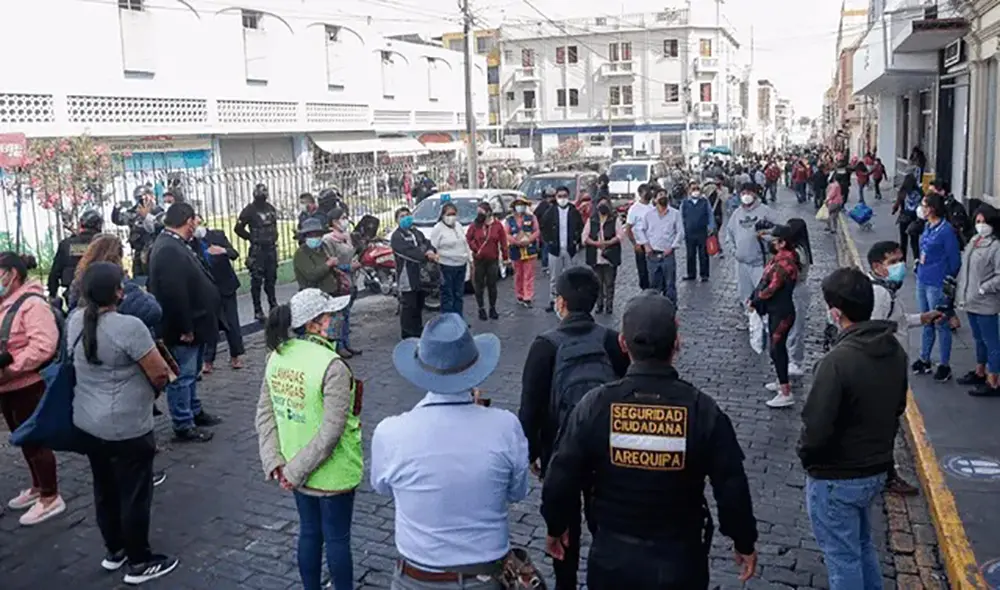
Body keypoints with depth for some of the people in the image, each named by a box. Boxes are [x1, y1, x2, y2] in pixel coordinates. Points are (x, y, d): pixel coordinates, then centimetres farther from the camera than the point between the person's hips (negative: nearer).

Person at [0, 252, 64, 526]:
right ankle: (38, 487, 35)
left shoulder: (32, 304, -18)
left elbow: (43, 345, -27)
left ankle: (51, 498, 10)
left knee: (35, 441, -1)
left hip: (28, 387, -9)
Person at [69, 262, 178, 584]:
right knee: (134, 494, 6)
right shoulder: (128, 326, -25)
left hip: (87, 423, 8)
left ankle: (114, 551, 37)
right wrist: (152, 389, 1)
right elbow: (161, 374, -19)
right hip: (126, 427, -8)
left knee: (105, 489, 21)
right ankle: (139, 563, 19)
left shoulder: (75, 320, -1)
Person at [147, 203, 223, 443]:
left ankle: (194, 412, 38)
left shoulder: (174, 245, 10)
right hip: (182, 330, -11)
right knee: (182, 376, 1)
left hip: (192, 325, 11)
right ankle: (183, 426, 11)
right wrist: (185, 329, -23)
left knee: (190, 373, 23)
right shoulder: (169, 251, -25)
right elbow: (174, 294, -29)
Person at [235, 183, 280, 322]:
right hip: (257, 250, -5)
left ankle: (273, 306, 23)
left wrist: (274, 237, 11)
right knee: (257, 281, -3)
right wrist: (252, 238, -4)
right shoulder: (249, 210, -9)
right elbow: (238, 228, -8)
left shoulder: (271, 208, 9)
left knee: (271, 279, 13)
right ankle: (258, 311, 2)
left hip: (271, 248, 5)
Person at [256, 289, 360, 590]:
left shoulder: (277, 356, -4)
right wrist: (295, 471, -16)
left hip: (297, 470, 6)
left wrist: (275, 462, -3)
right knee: (337, 539, 12)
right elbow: (331, 432, -26)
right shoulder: (332, 367, -26)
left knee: (309, 532, 22)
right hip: (332, 474, -6)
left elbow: (265, 414, -1)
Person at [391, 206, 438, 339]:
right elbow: (408, 252, -20)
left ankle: (418, 332, 30)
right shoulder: (396, 236, -7)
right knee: (408, 306, -7)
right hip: (407, 276, -8)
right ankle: (408, 335, 0)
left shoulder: (417, 233, 19)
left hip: (420, 275, 8)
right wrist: (426, 256, -27)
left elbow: (427, 243, 6)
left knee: (419, 304, 17)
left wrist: (431, 251, -18)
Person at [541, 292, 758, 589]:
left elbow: (561, 479, -9)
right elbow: (732, 487, -10)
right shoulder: (703, 410, -17)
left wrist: (555, 527, 10)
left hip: (612, 557, 0)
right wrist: (745, 543, 7)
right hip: (680, 560, 0)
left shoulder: (594, 405, -16)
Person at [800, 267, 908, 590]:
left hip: (835, 479, -8)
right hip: (876, 470, 8)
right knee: (863, 546, 26)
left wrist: (805, 456, -6)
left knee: (843, 559, 9)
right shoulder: (895, 350, -3)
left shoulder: (838, 361, -29)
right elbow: (897, 407, 11)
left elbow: (816, 427, -26)